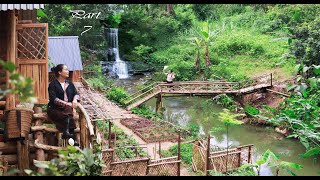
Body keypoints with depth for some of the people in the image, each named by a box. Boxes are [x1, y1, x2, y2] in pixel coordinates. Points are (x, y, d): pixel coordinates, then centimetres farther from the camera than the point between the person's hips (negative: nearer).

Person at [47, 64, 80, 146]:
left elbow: (76, 94, 13)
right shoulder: (53, 84, 1)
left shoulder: (69, 83, 19)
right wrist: (66, 103, -20)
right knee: (67, 116, -33)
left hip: (67, 109, 4)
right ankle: (73, 139, -35)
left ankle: (67, 133, -40)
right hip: (54, 109, -4)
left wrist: (75, 100, -11)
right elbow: (53, 98, -10)